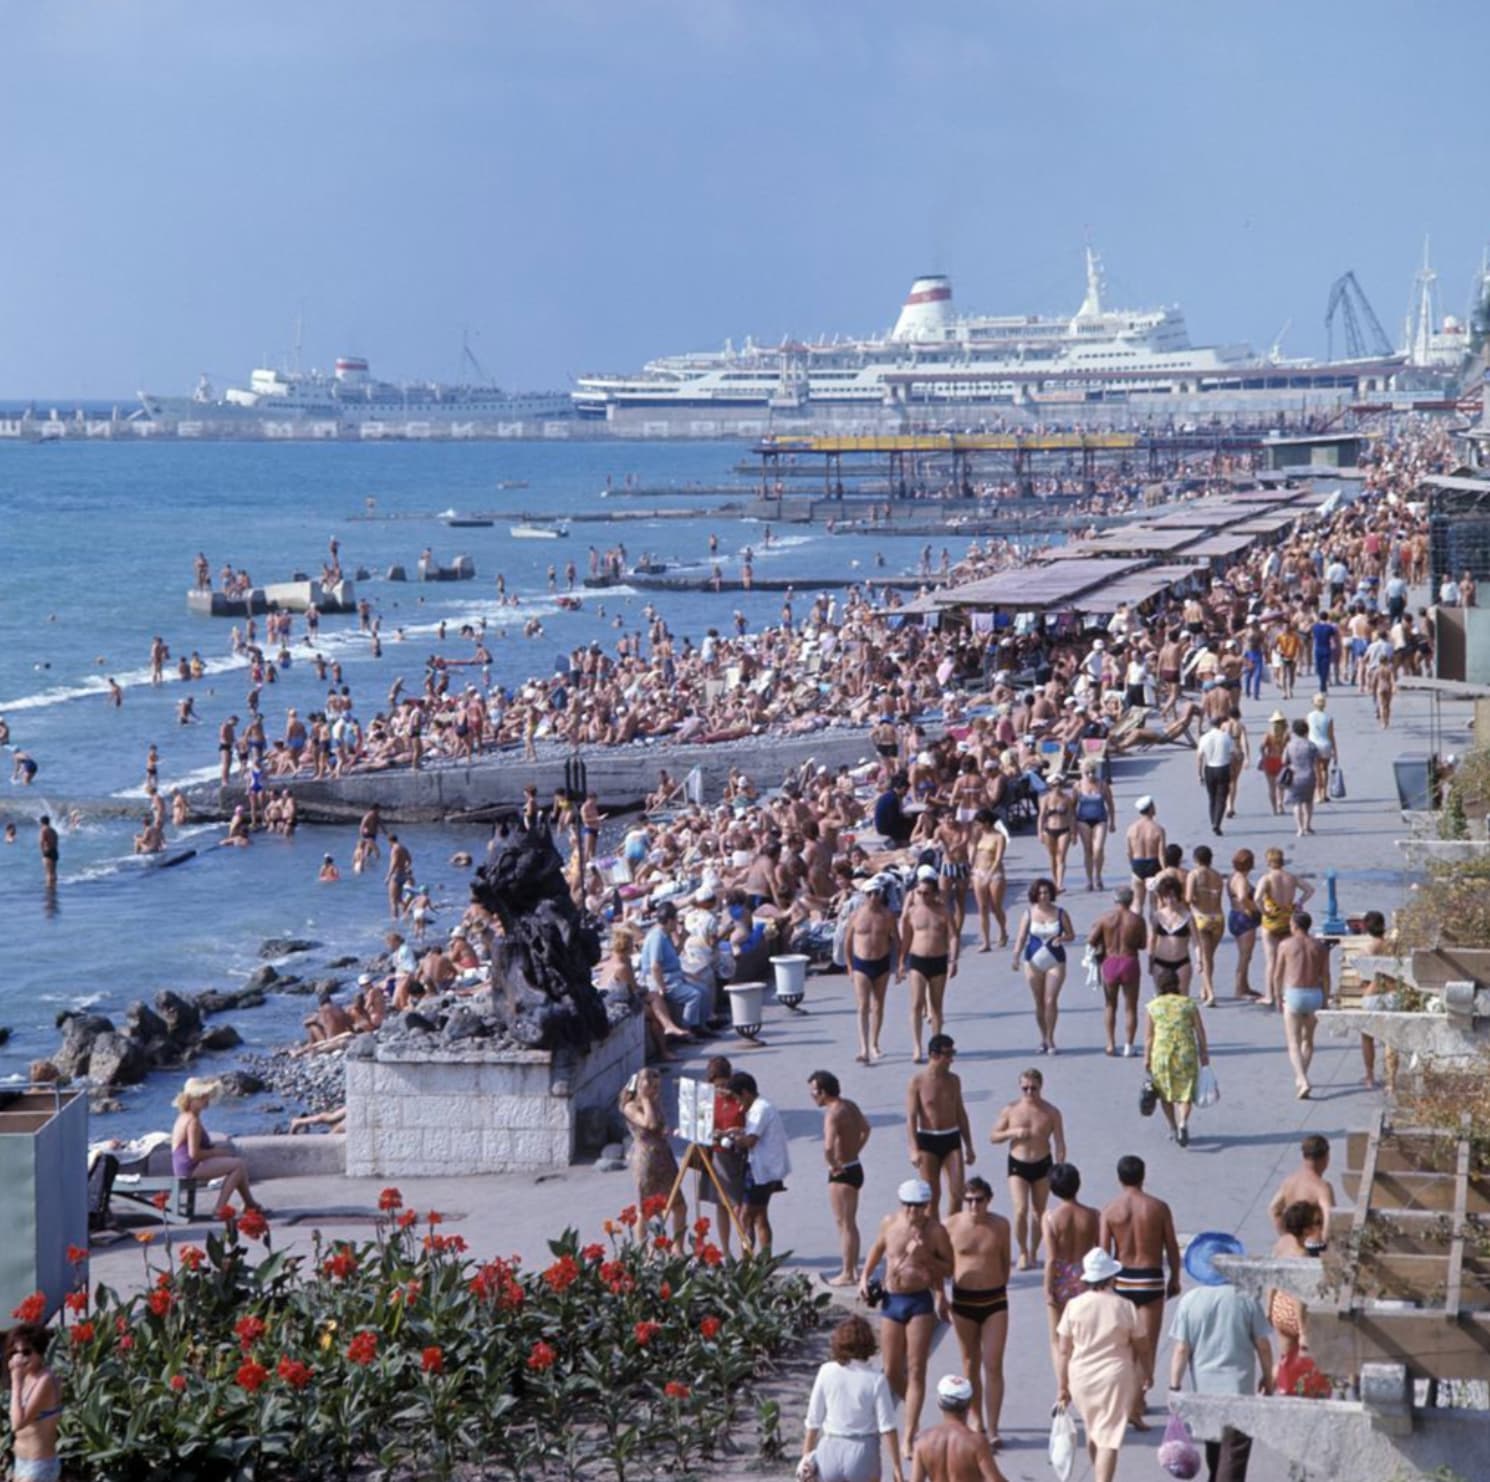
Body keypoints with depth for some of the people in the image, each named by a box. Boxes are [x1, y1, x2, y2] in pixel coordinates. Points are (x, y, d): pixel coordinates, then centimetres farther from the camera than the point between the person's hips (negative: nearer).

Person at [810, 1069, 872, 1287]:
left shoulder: (833, 1113, -23)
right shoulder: (850, 1105, 6)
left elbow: (828, 1147, -38)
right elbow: (865, 1128, 24)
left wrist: (832, 1165, -21)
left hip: (842, 1173, -9)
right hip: (855, 1168, 9)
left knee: (844, 1224, 0)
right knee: (850, 1224, 18)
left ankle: (847, 1274, 6)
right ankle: (853, 1269, 26)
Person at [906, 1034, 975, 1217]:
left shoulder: (954, 1080, 6)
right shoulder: (918, 1082, -7)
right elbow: (911, 1117, -9)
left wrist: (968, 1146, 14)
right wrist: (914, 1150, -18)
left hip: (952, 1139, 3)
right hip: (927, 1140, -3)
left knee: (957, 1193, -4)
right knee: (932, 1196, 2)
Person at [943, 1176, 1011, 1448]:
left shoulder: (1000, 1225, -4)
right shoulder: (951, 1225, -6)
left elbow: (1005, 1261, 10)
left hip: (994, 1301, 0)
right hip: (963, 1301, 1)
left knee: (993, 1366, -5)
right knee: (970, 1365, 12)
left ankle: (992, 1429, -4)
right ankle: (976, 1420, 28)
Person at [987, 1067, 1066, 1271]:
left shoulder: (1051, 1113, -3)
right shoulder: (1011, 1110, -2)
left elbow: (1059, 1144, -2)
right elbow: (993, 1137, 3)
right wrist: (1013, 1132, -15)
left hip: (1042, 1165, 1)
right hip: (1018, 1165, -1)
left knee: (1038, 1212, 8)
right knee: (1021, 1210, -13)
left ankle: (1033, 1253, 23)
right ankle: (1023, 1252, 6)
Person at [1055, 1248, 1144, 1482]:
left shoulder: (1074, 1306, -5)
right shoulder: (1125, 1307, -7)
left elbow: (1064, 1351, -2)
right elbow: (1139, 1351, 0)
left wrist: (1063, 1386, 8)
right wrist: (1139, 1386, 11)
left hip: (1082, 1378, 3)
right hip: (1116, 1378, -3)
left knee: (1093, 1432, 22)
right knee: (1109, 1438, -3)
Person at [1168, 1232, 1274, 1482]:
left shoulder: (1189, 1301, -6)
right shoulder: (1246, 1299, -7)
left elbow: (1181, 1350, -6)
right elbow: (1262, 1345, -1)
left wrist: (1175, 1387, 1)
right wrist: (1267, 1377, 14)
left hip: (1204, 1389, 3)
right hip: (1239, 1388, -2)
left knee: (1215, 1455, 22)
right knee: (1234, 1454, -3)